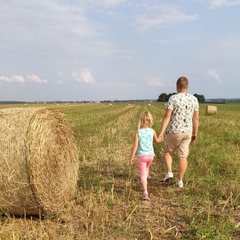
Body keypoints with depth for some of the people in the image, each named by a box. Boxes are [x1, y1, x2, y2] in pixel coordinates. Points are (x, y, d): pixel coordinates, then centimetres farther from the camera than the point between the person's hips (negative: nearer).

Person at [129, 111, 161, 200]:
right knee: (146, 168, 30)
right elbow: (157, 140, 17)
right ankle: (144, 185, 46)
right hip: (150, 155, 3)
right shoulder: (152, 131, -3)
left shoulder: (138, 132, -11)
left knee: (143, 174, -3)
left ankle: (145, 192, -18)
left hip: (141, 155, -3)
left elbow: (135, 145, -13)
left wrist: (132, 158, -6)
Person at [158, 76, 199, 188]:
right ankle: (180, 181, 14)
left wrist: (161, 132, -16)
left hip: (174, 132, -4)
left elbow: (167, 117, -17)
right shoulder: (194, 99, 2)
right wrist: (195, 133, 17)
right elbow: (196, 118, 6)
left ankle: (169, 173, 2)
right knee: (183, 156, 9)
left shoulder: (173, 98, -12)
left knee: (167, 152, 17)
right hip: (187, 132, 4)